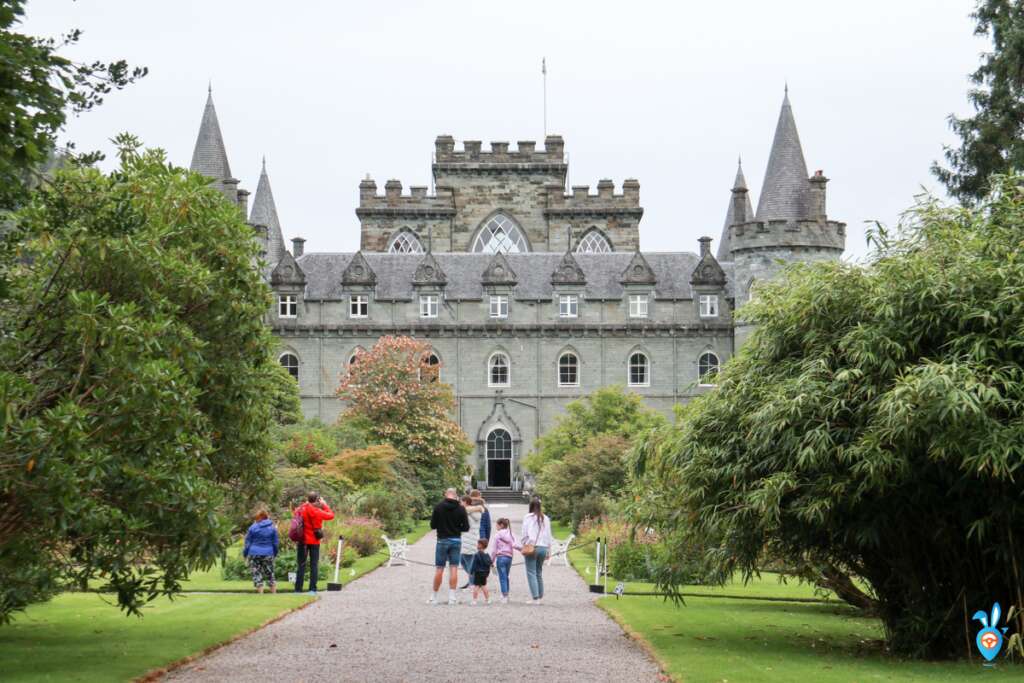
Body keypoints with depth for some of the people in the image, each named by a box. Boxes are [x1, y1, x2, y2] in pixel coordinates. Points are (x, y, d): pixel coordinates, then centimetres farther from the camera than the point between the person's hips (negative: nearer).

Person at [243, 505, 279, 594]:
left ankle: (260, 592, -2)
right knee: (270, 573, 14)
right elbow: (275, 543, 8)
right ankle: (274, 592, 13)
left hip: (254, 554, -2)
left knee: (256, 574, 4)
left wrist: (244, 554, 12)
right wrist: (275, 554, 20)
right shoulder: (272, 527, 2)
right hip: (268, 554, 2)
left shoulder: (253, 528, -5)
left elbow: (248, 543, 0)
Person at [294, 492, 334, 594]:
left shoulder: (301, 509, -4)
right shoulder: (317, 512, -14)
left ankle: (298, 589, 3)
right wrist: (324, 504, 8)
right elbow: (331, 515, -2)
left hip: (303, 541, 3)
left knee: (301, 565, 6)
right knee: (314, 565, 4)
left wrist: (306, 503, 15)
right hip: (314, 542, -3)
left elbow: (296, 512, 19)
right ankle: (312, 589, 0)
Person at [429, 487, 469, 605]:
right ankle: (452, 597, 2)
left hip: (442, 540, -1)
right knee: (454, 568, 4)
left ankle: (434, 597, 8)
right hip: (456, 540, 1)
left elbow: (432, 525, -4)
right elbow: (466, 528, -2)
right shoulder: (461, 509, -4)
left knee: (439, 569, 3)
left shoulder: (438, 507, -8)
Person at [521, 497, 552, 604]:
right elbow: (548, 535, 12)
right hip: (543, 547, 5)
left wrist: (524, 546, 2)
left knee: (531, 573, -2)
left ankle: (536, 598, -10)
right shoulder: (545, 518, 8)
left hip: (531, 547, -5)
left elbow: (525, 534, -7)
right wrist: (548, 549, 17)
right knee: (539, 572, 17)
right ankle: (540, 596, 19)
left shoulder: (528, 517, -5)